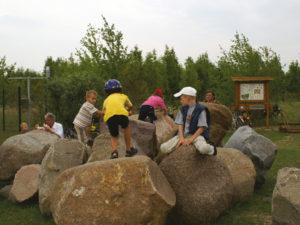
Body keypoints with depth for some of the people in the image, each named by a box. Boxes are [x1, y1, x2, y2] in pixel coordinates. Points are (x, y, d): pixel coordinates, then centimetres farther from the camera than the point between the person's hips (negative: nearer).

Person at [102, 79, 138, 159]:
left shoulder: (106, 100, 33)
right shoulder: (123, 96, 32)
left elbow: (104, 112, 26)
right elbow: (130, 106, 43)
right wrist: (127, 111, 65)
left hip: (109, 116, 1)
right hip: (121, 113, -1)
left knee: (114, 137, 21)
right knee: (126, 127, 30)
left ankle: (114, 152, -4)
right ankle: (129, 149, 31)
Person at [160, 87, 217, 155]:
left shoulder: (201, 109, -10)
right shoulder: (182, 109, 6)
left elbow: (201, 128, -11)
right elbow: (180, 125, 4)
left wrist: (191, 140, -17)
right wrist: (181, 138, -13)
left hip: (197, 134, -4)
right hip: (183, 134, 5)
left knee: (203, 149, -38)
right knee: (163, 148, -14)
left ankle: (212, 149, 1)